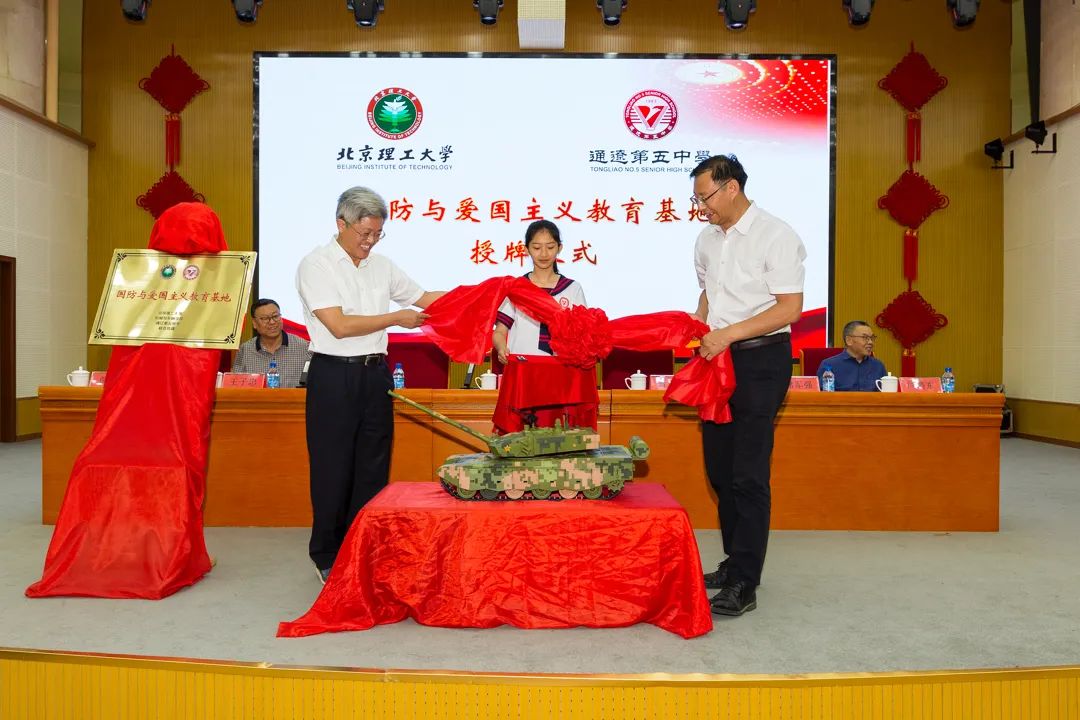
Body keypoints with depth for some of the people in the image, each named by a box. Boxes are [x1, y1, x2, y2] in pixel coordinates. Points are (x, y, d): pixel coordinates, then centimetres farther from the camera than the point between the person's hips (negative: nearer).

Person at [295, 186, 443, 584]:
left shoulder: (382, 265, 11)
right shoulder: (316, 264, -6)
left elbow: (424, 298, 18)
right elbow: (339, 325, -15)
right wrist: (397, 318, -10)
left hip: (376, 373, 6)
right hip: (334, 376, -6)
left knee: (373, 467, 10)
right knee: (334, 469, 2)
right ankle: (326, 556, 18)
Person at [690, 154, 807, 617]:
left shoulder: (775, 236, -11)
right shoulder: (707, 240, 11)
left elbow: (790, 306, -15)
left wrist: (730, 333, -20)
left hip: (761, 358, -8)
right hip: (718, 358, 8)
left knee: (748, 474, -8)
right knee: (719, 468, 12)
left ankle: (743, 584, 0)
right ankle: (735, 561, 27)